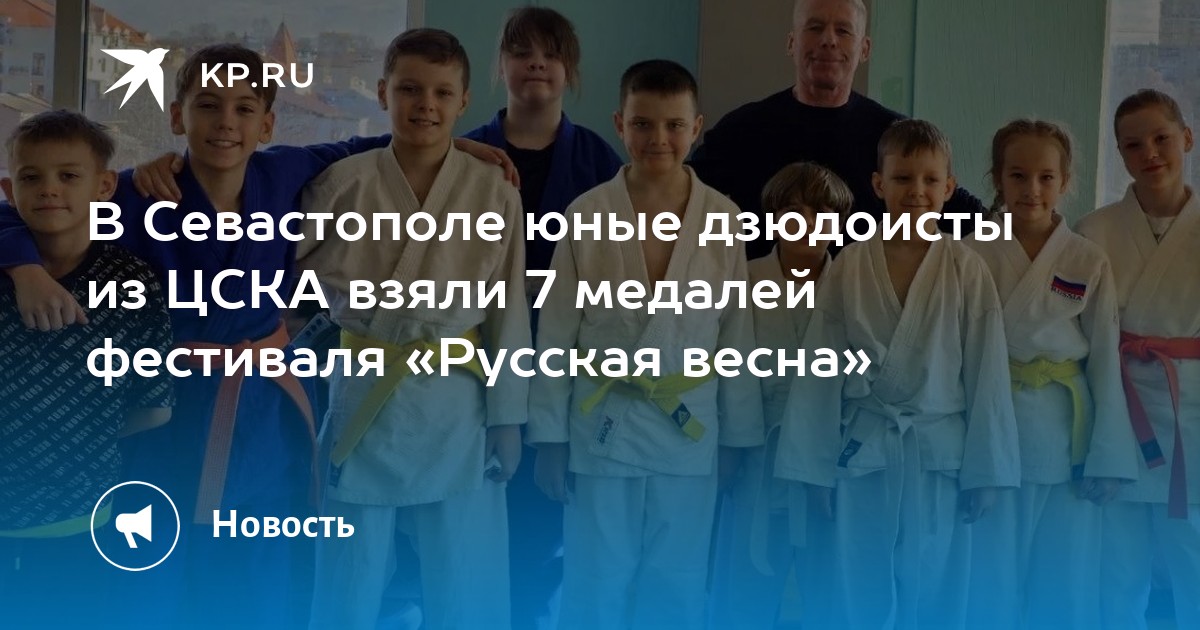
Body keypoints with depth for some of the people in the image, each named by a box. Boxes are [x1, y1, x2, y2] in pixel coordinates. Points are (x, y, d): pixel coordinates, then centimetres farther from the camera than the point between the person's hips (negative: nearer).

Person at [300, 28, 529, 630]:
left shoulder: (495, 194, -2)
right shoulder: (344, 182, -3)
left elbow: (508, 313, 1)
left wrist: (507, 417, 2)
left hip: (458, 406, 0)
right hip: (364, 397, 0)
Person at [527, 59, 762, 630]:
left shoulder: (725, 220, -3)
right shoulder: (586, 215, -6)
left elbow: (737, 337, 3)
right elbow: (556, 335, -2)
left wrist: (738, 440, 5)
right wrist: (549, 438, -2)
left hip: (689, 432, 1)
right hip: (602, 429, -1)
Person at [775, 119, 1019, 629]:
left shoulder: (967, 270, -4)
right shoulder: (848, 267, -2)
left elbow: (987, 373, -1)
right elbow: (820, 371, 1)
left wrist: (985, 471, -2)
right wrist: (816, 466, 1)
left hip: (941, 454, 0)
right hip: (863, 455, 1)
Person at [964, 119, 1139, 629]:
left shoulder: (1089, 263, -1)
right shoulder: (973, 257, -3)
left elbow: (1106, 363, 1)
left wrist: (1107, 460, -1)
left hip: (1064, 438, 1)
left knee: (1064, 583, 7)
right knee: (991, 578, 4)